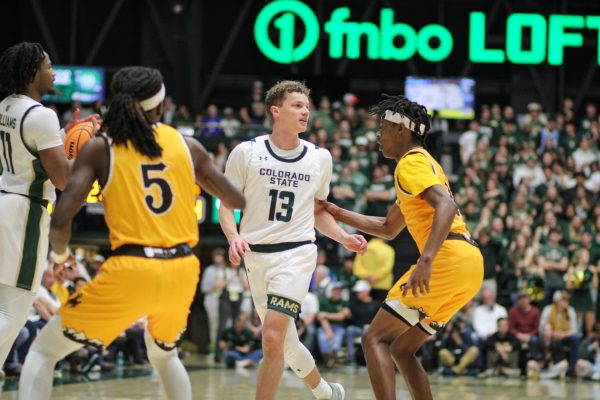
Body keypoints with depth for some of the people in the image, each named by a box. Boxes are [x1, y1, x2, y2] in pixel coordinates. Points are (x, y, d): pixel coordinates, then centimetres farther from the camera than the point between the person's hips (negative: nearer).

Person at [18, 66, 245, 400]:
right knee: (164, 354, 34)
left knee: (43, 350, 8)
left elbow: (61, 220, -7)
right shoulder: (188, 146, 9)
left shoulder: (99, 148, 0)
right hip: (182, 271, 4)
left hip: (130, 271, -4)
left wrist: (59, 253, 14)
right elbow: (236, 202, 20)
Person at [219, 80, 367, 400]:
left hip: (296, 253, -1)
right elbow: (226, 203, 3)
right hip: (256, 254, 1)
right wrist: (234, 237, -16)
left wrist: (343, 238, 4)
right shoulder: (247, 152, -1)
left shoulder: (320, 158, 6)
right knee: (283, 340, 12)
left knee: (273, 338, -18)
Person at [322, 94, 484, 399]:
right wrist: (339, 214, 33)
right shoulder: (423, 163, 29)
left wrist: (426, 260, -33)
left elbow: (446, 206, -21)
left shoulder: (411, 163, -2)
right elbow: (388, 229, 38)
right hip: (468, 262, 10)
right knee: (401, 349, 17)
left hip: (450, 260, -10)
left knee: (375, 340, -9)